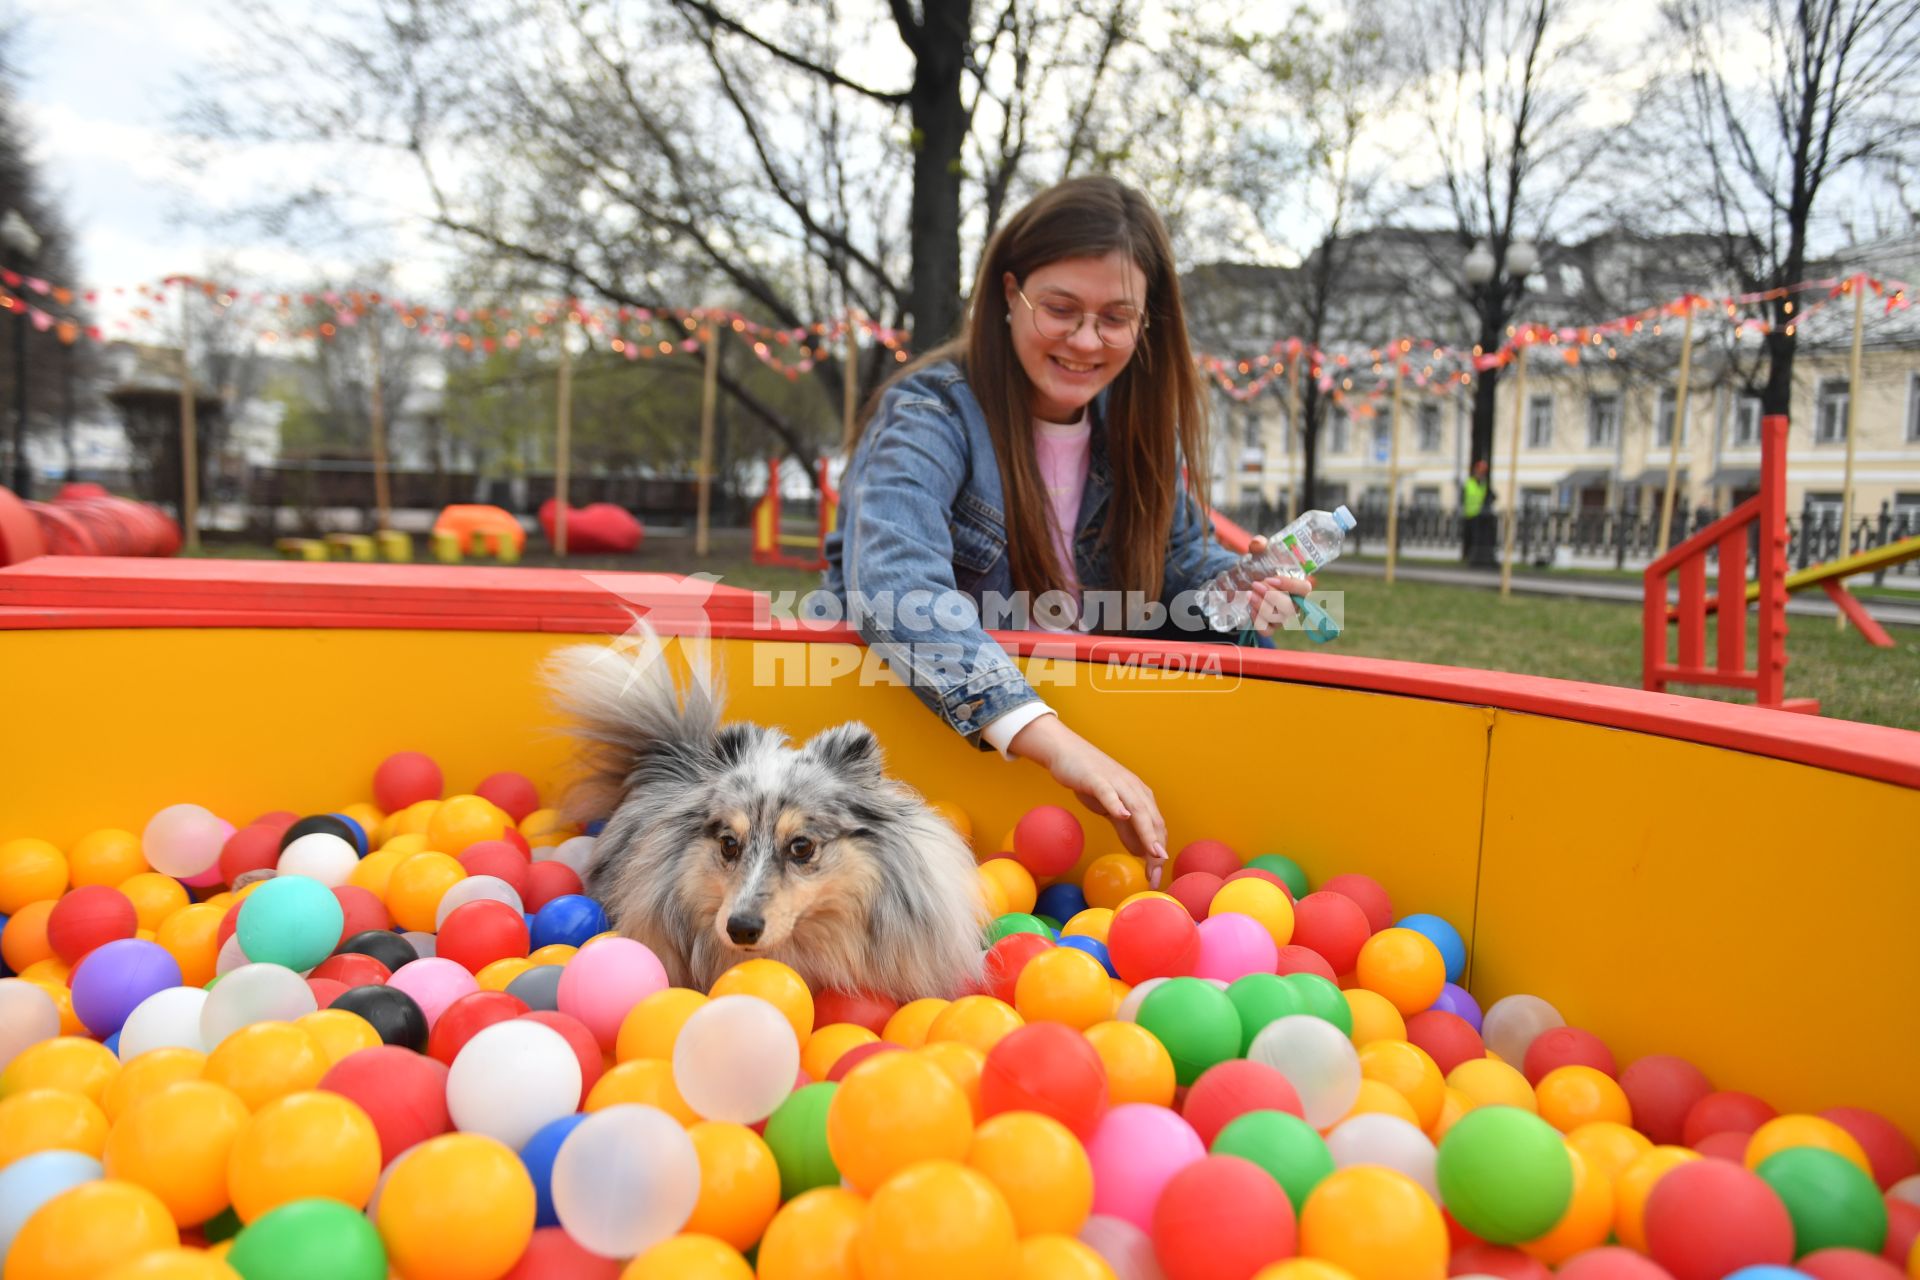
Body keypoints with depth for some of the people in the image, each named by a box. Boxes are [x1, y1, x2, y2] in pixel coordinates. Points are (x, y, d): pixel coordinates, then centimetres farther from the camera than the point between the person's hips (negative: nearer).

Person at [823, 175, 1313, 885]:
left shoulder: (1135, 421, 3)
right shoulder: (932, 413, -18)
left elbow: (1180, 551, 16)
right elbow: (895, 588, -35)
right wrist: (1053, 741, -46)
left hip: (1079, 705, 6)